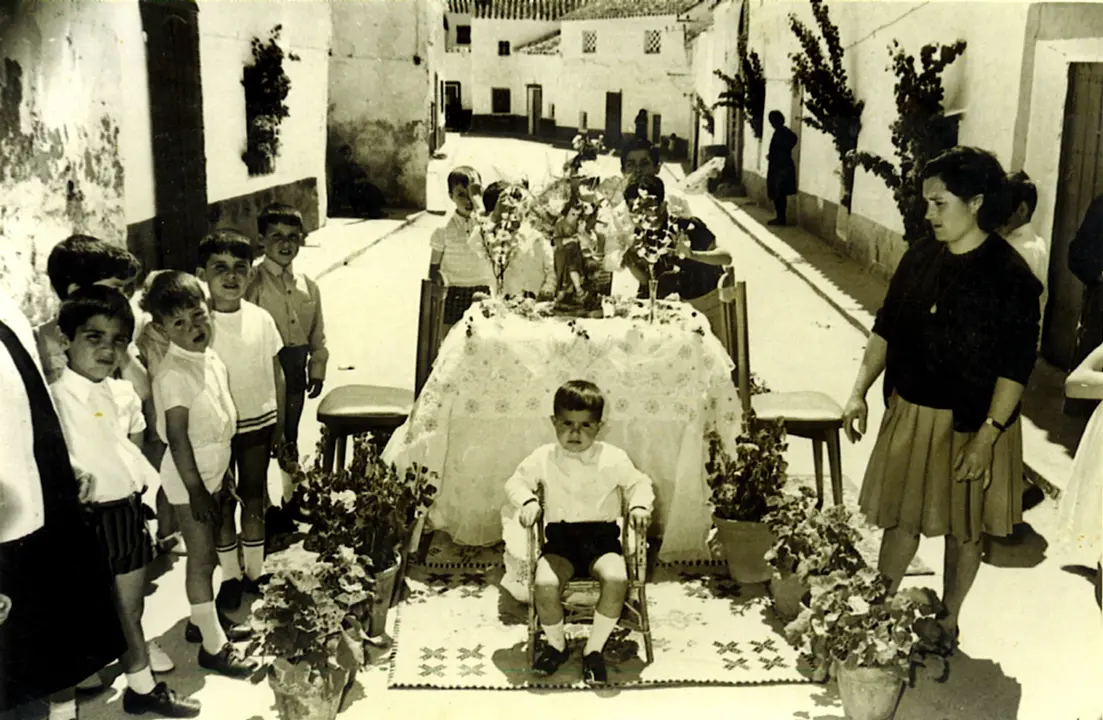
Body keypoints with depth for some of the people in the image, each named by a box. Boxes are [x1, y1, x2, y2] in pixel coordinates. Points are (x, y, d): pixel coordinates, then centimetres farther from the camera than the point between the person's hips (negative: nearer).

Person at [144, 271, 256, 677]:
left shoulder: (210, 358, 2)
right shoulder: (173, 375, -24)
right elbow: (177, 438, -22)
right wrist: (196, 490, -20)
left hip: (212, 471, 8)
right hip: (190, 476, -8)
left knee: (207, 550, 20)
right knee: (202, 557, 1)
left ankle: (202, 621, 38)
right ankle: (213, 646, 13)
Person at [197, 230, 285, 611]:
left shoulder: (261, 319, -5)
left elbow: (276, 374, 3)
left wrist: (280, 426, 5)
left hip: (258, 425, 2)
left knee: (254, 501, 13)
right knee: (222, 505, 11)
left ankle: (254, 573, 29)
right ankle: (231, 577, 28)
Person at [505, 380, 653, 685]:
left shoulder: (613, 458, 0)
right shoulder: (544, 458, 3)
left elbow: (639, 483, 10)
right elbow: (516, 482, 11)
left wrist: (639, 505, -11)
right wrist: (527, 501, -10)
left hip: (602, 535, 0)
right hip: (560, 537, 1)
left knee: (616, 579, -31)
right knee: (545, 584, -28)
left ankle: (594, 649, -7)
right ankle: (556, 643, 5)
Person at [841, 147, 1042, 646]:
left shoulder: (1010, 277, -16)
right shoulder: (919, 259, 1)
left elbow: (1015, 367, -17)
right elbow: (886, 329, 8)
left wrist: (987, 436, -22)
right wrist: (860, 392, 1)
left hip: (971, 424, -4)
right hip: (909, 415, 5)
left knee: (963, 530, 13)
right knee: (899, 516, 14)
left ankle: (947, 622, 31)